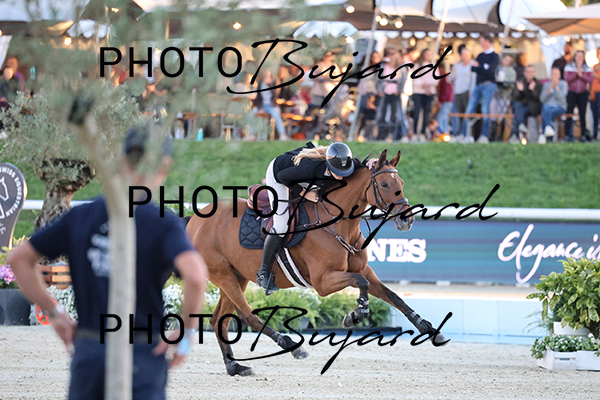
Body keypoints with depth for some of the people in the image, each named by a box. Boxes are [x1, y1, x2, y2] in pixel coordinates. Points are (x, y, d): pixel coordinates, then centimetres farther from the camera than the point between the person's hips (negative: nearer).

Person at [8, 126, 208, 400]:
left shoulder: (80, 217, 6)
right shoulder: (163, 224, -7)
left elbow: (18, 258, 10)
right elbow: (195, 273, -25)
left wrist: (54, 313, 14)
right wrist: (186, 331, -11)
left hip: (88, 352, 4)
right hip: (143, 354, -4)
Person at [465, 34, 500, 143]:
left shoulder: (494, 56, 0)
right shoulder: (481, 55, 20)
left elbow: (490, 70, -14)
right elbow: (473, 68, 8)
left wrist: (478, 67, -7)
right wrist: (483, 68, -10)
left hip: (488, 84, -6)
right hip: (478, 85, 6)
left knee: (485, 110, -10)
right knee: (470, 110, -2)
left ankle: (484, 136, -11)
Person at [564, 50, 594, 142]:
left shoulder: (587, 68, 9)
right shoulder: (569, 67, 5)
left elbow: (590, 79, -3)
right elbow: (567, 79, -8)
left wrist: (581, 75, -15)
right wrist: (576, 73, -15)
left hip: (583, 93, 1)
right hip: (571, 93, -1)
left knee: (582, 114, 0)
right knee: (569, 113, -7)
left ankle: (583, 134, 3)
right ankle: (568, 134, -4)